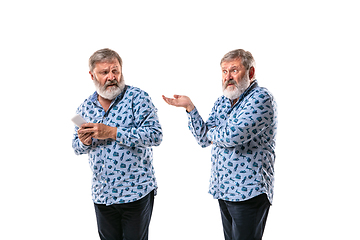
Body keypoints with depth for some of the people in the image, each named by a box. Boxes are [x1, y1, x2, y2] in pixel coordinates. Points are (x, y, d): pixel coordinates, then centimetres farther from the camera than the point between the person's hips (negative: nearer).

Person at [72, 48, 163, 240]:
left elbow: (155, 135, -19)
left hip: (136, 193, -4)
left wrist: (112, 132, -22)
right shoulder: (85, 108, 7)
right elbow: (77, 147, 17)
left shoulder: (137, 97, -8)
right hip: (102, 195, 5)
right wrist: (84, 141, -8)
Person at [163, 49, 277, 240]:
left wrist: (212, 133, -4)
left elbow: (232, 135, -26)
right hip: (223, 189, 8)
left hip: (248, 191, -8)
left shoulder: (261, 98, -14)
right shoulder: (222, 102, 12)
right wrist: (190, 107, -2)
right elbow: (204, 139, 10)